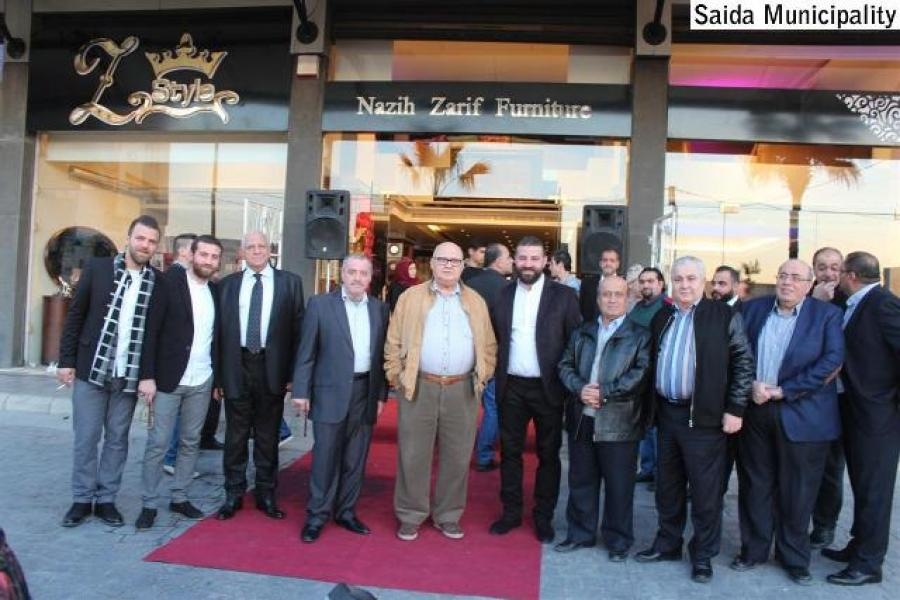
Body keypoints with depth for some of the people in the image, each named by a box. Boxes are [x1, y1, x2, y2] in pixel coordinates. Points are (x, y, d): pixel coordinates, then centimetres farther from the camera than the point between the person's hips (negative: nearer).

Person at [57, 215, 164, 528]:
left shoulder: (159, 282, -2)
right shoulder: (97, 268, -2)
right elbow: (75, 315, 2)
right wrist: (66, 360, -2)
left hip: (129, 375, 1)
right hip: (91, 369, 0)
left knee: (117, 439, 10)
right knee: (86, 438, 8)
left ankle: (106, 499, 22)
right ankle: (82, 498, 22)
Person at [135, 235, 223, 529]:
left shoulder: (216, 291, 7)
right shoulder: (169, 283, -8)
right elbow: (151, 330, -10)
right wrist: (147, 375, -14)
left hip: (202, 382, 5)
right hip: (168, 379, -5)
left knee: (191, 442, 12)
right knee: (157, 443, 2)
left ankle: (179, 497, 24)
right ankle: (149, 504, 14)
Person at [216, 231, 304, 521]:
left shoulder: (290, 282, 2)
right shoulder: (227, 284, 6)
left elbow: (298, 329, 0)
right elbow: (219, 329, 4)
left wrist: (293, 372, -5)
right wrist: (218, 373, 0)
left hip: (272, 367, -1)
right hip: (236, 366, 1)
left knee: (268, 436, 10)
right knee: (236, 435, 10)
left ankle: (266, 494, 24)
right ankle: (234, 493, 25)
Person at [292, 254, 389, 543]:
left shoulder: (380, 308, 7)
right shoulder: (320, 304, -3)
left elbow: (382, 354, 8)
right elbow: (306, 351, -2)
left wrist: (381, 394, 6)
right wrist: (301, 390, -6)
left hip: (365, 392, 3)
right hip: (331, 391, -3)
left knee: (355, 459, 12)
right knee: (325, 457, 3)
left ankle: (346, 511, 26)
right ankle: (317, 516, 17)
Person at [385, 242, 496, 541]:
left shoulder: (475, 302, 10)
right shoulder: (411, 297, 4)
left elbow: (488, 346, 12)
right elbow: (394, 342, 4)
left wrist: (482, 377, 2)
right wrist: (397, 377, -3)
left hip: (462, 390, 2)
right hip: (419, 388, -1)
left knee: (457, 457, 9)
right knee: (413, 455, 5)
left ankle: (448, 515, 24)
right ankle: (410, 516, 20)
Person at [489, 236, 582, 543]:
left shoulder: (563, 295, -4)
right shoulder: (502, 294, 4)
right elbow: (494, 338, 7)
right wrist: (496, 375, 0)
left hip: (548, 387, -2)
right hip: (511, 387, 2)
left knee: (548, 454, 10)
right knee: (510, 451, 12)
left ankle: (543, 516, 24)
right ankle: (511, 511, 26)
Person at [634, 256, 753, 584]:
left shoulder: (725, 315, -5)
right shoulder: (661, 318, 10)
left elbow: (743, 363, -6)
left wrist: (735, 409, -11)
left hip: (704, 417, -5)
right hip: (666, 413, 5)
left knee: (705, 489, 5)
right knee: (667, 485, 16)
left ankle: (703, 554, 20)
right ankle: (667, 543, 31)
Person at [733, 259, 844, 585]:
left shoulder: (827, 315, -3)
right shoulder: (753, 308, 6)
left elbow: (831, 362, -12)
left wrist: (783, 391, -15)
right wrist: (750, 384, -10)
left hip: (801, 415, -2)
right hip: (755, 411, 3)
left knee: (796, 491, 7)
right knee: (755, 486, 12)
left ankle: (794, 557, 25)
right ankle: (753, 549, 27)